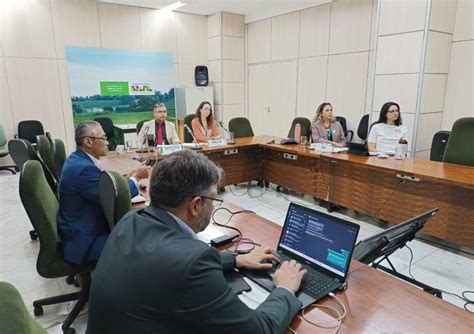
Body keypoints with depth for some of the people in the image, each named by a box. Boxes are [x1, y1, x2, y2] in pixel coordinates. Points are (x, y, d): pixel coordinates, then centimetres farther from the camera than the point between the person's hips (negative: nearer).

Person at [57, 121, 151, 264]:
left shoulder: (78, 159, 5)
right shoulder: (84, 167, -26)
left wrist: (130, 177, -1)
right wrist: (135, 177, -8)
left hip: (80, 231, 10)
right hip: (82, 241, -9)